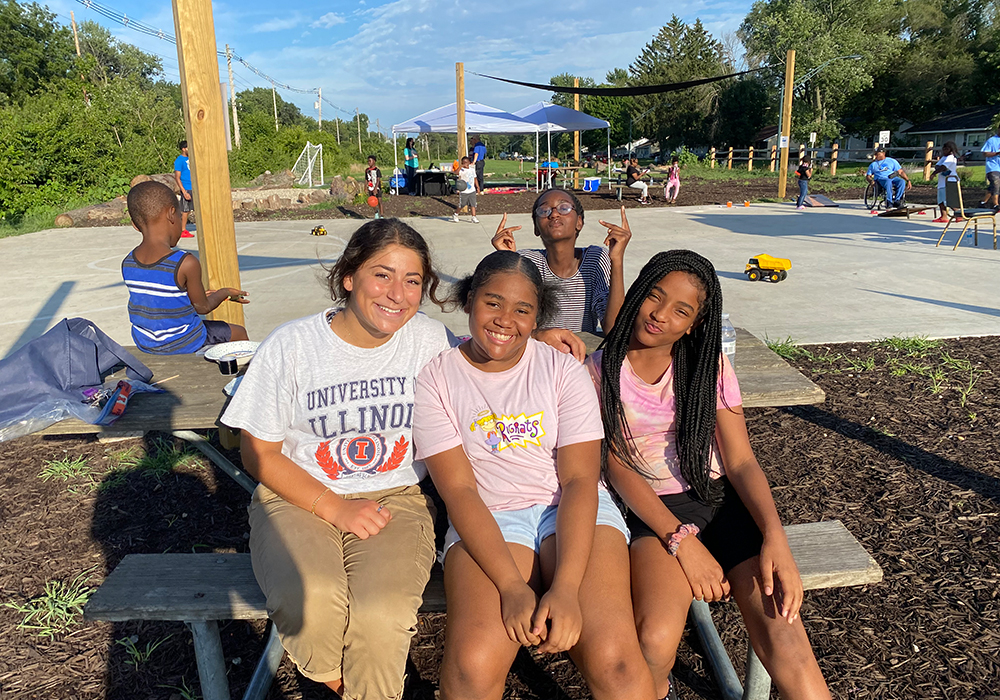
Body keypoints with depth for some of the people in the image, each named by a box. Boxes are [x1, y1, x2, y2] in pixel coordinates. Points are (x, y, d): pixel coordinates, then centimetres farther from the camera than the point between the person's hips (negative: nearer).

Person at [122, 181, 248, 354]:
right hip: (184, 344, -7)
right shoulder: (186, 264, -26)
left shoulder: (127, 263, -6)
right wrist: (225, 292, 7)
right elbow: (202, 307, -13)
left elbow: (158, 301, 7)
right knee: (239, 333, 17)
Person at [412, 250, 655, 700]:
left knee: (613, 659, -25)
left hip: (573, 510, 1)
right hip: (485, 521, 0)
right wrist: (511, 587, -19)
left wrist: (565, 587, -21)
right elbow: (459, 490, -7)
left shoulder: (564, 371, 2)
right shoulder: (435, 379, 0)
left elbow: (579, 480, -7)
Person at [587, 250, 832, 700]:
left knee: (783, 638, -23)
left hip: (722, 498, 2)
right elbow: (617, 464, -5)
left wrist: (774, 536, -18)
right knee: (655, 641, -29)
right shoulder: (602, 370, -1)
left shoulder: (709, 365, 4)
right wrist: (682, 541, -16)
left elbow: (740, 461, 0)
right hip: (655, 510, -1)